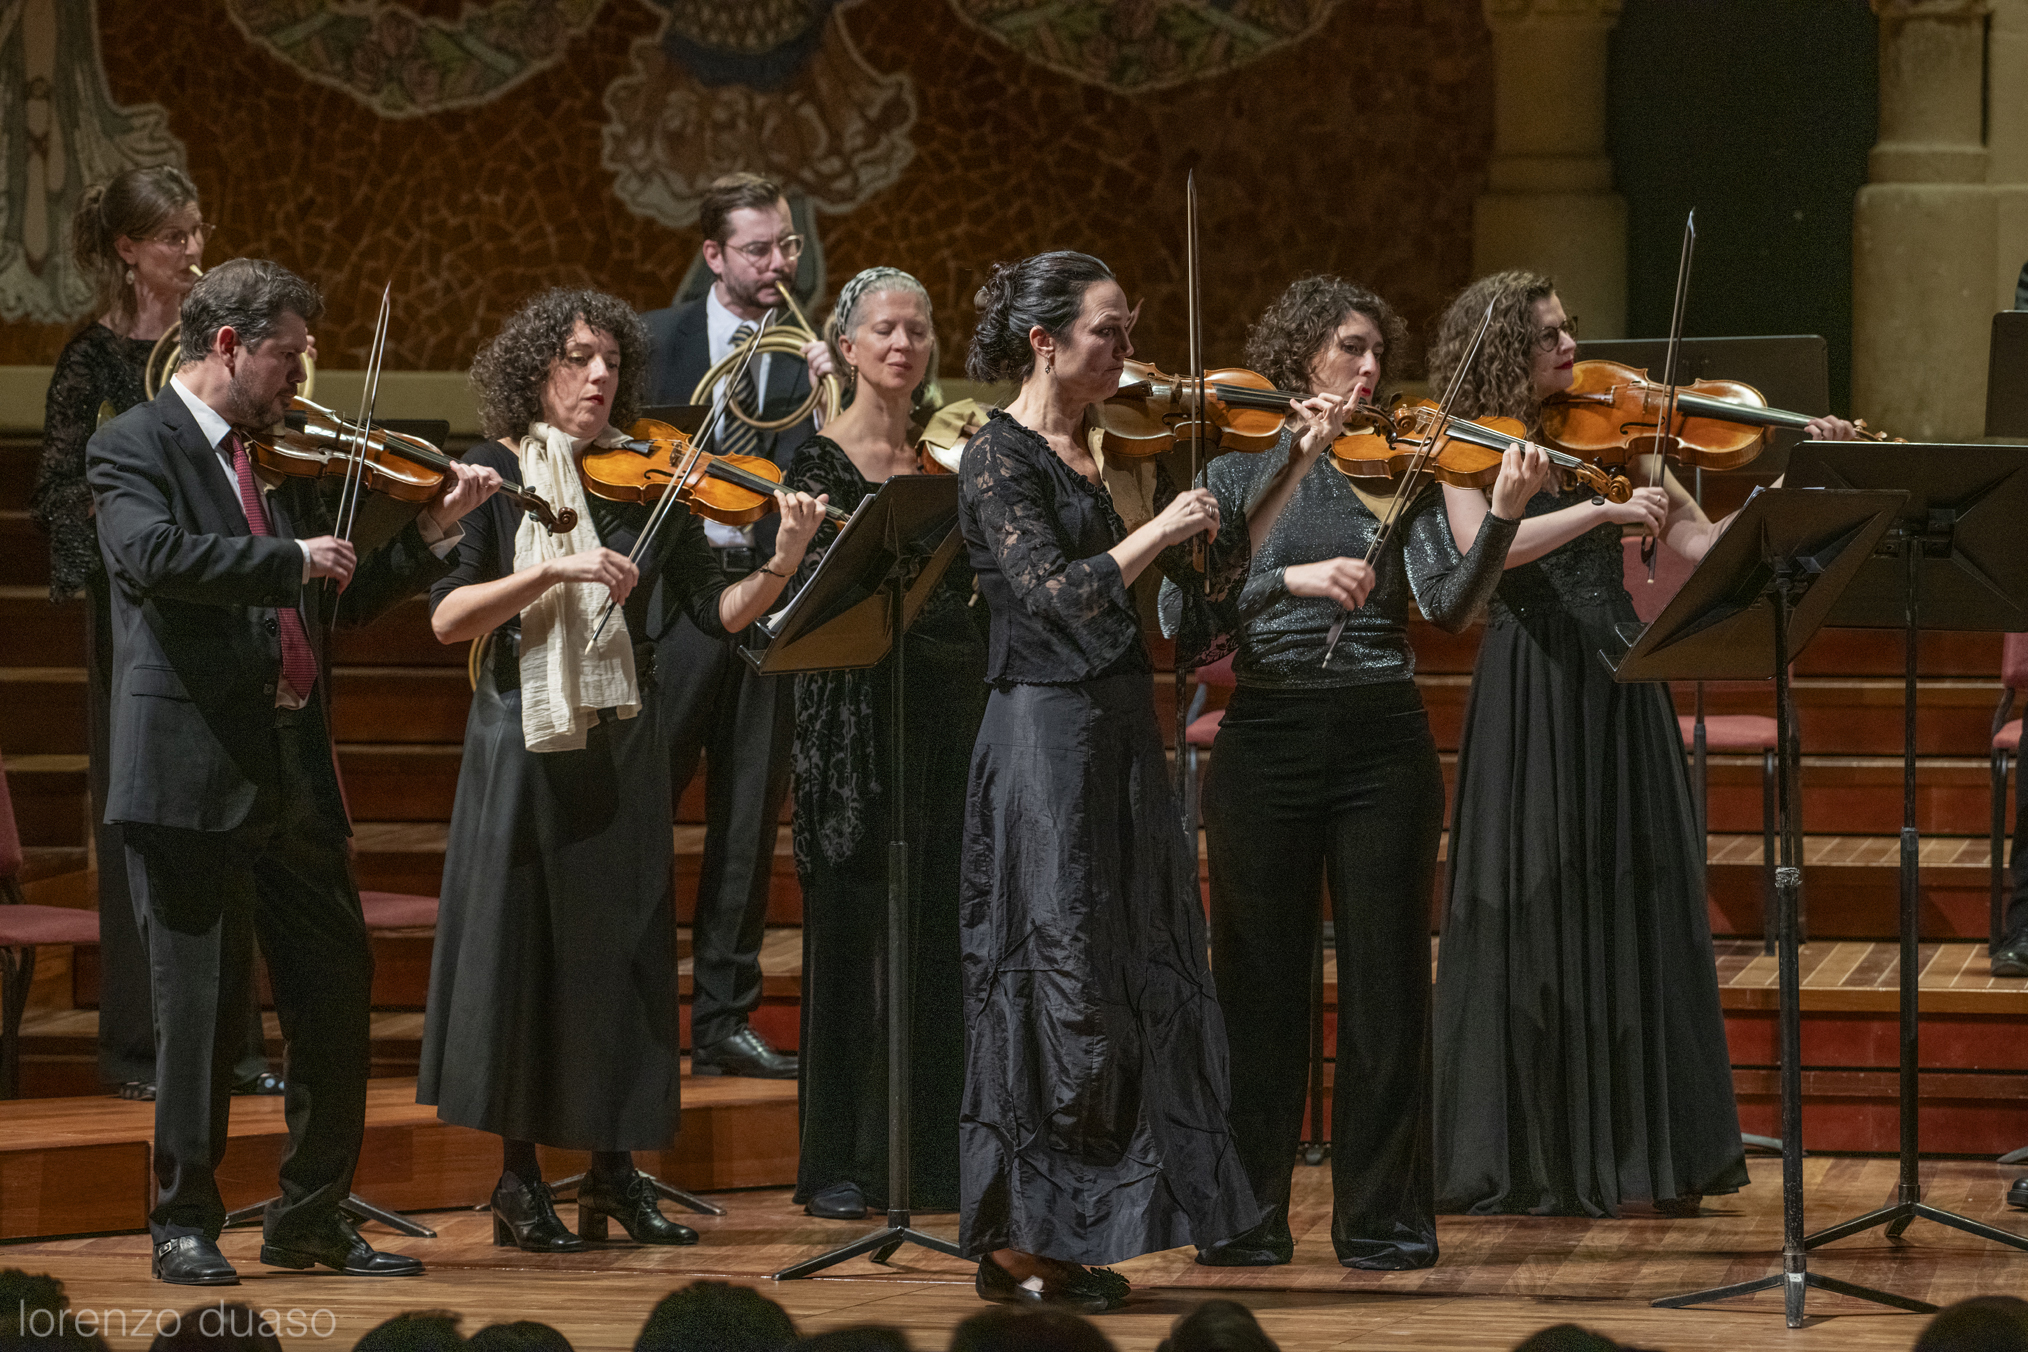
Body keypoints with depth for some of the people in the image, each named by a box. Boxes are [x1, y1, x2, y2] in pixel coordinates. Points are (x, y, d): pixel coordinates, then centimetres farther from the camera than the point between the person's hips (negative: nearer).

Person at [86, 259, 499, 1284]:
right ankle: (185, 1224, 8)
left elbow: (347, 600, 22)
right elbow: (154, 556, -24)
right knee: (203, 1000, -2)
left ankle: (311, 1218, 18)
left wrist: (433, 532, 11)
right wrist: (294, 557, -22)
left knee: (336, 991, 8)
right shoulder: (134, 447, -4)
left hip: (292, 769, 7)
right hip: (193, 769, -7)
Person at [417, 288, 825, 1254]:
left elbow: (715, 614, -2)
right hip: (524, 743, -3)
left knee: (622, 951, 4)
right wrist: (552, 571, -22)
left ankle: (614, 1173, 12)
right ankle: (519, 1181, 6)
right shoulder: (497, 474, -1)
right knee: (524, 946, -1)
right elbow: (447, 619, -11)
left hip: (621, 749, 3)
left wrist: (783, 565, -19)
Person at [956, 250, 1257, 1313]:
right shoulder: (1000, 459, -9)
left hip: (1119, 734, 9)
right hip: (1047, 735, -9)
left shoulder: (1095, 452, 14)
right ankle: (1014, 1244, 1)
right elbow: (1052, 595, -20)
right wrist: (1159, 531, -17)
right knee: (1051, 974, -6)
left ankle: (1073, 1241, 14)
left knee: (1126, 977, 8)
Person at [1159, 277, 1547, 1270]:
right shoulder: (1237, 474, 5)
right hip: (1266, 737, -1)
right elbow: (1184, 618, -6)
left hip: (1381, 741, 1)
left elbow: (1449, 605, -7)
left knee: (1385, 978, 1)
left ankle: (1381, 1216, 8)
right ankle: (1248, 1214, 12)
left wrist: (1504, 517, -21)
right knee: (1261, 979, 4)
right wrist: (1288, 576, -18)